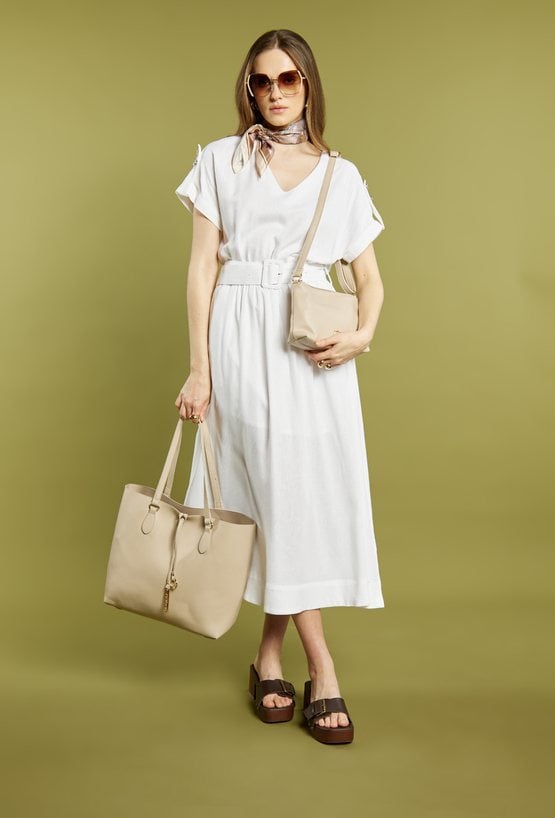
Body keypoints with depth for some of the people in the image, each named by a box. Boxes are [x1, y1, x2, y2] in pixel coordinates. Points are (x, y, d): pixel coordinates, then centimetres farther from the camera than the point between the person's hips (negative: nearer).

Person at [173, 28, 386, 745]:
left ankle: (270, 652, 14)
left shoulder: (340, 176, 13)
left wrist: (363, 333, -10)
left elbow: (370, 277, 11)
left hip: (313, 347, 2)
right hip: (242, 340, -2)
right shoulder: (220, 160, 9)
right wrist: (199, 367, -5)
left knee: (317, 489, -2)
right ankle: (321, 669, 1)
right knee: (276, 489, -5)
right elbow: (202, 266, 2)